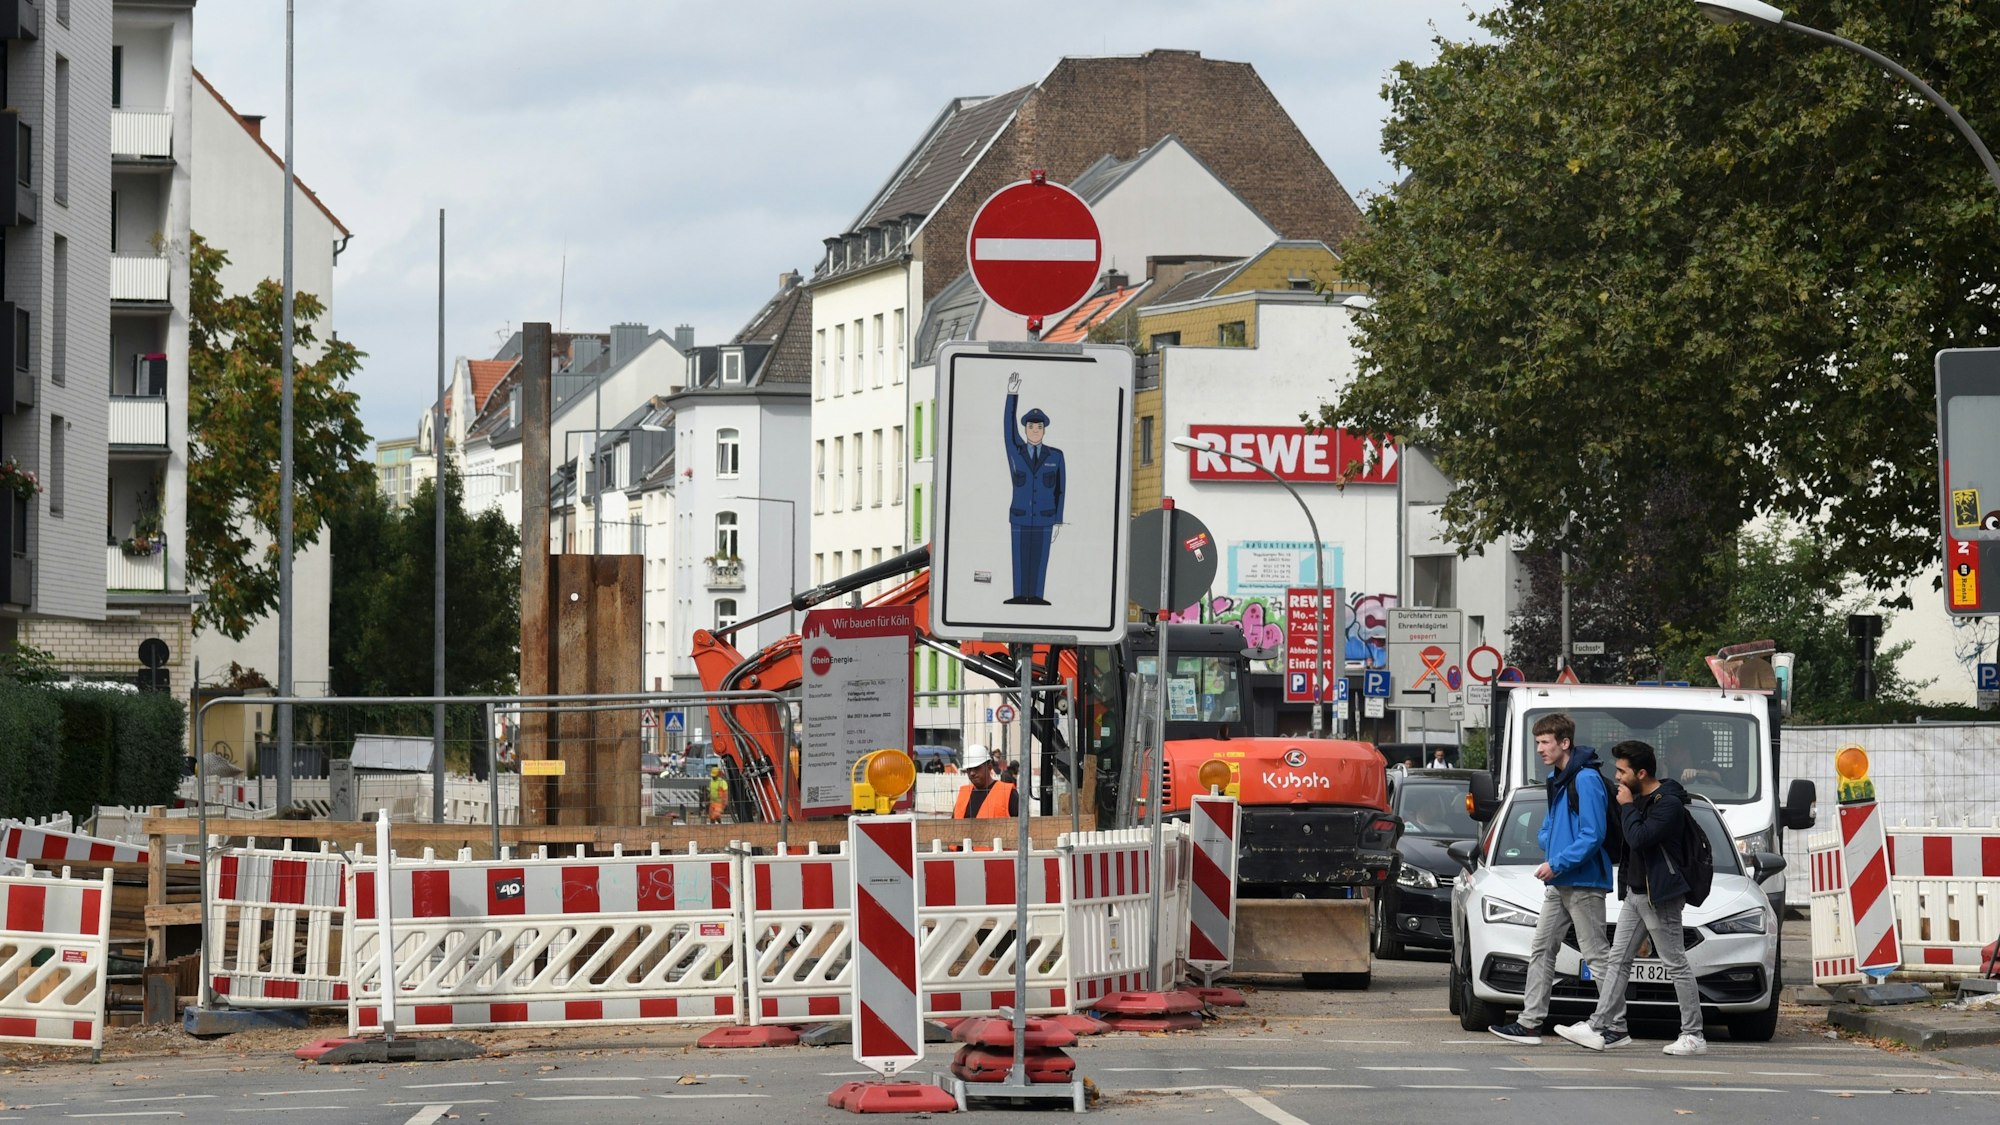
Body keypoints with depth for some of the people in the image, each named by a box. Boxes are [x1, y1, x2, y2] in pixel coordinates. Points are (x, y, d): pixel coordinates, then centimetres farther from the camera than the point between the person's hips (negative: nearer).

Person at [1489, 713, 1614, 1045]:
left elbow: (1593, 836, -21)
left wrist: (1558, 863, -20)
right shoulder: (1556, 778, 13)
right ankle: (1530, 1022, 10)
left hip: (1584, 883, -10)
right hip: (1558, 884, 10)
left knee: (1596, 955, -5)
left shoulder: (1586, 780, -16)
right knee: (1541, 949, 8)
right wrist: (1547, 843, 4)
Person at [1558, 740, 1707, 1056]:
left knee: (1677, 965, -4)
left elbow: (1638, 838, -26)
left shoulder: (1668, 804, -17)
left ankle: (1694, 1036, 0)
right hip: (1634, 893, 10)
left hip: (1659, 896, -10)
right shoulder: (1640, 799, 13)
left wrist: (1627, 807, -14)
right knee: (1618, 960, 8)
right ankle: (1603, 1026, 9)